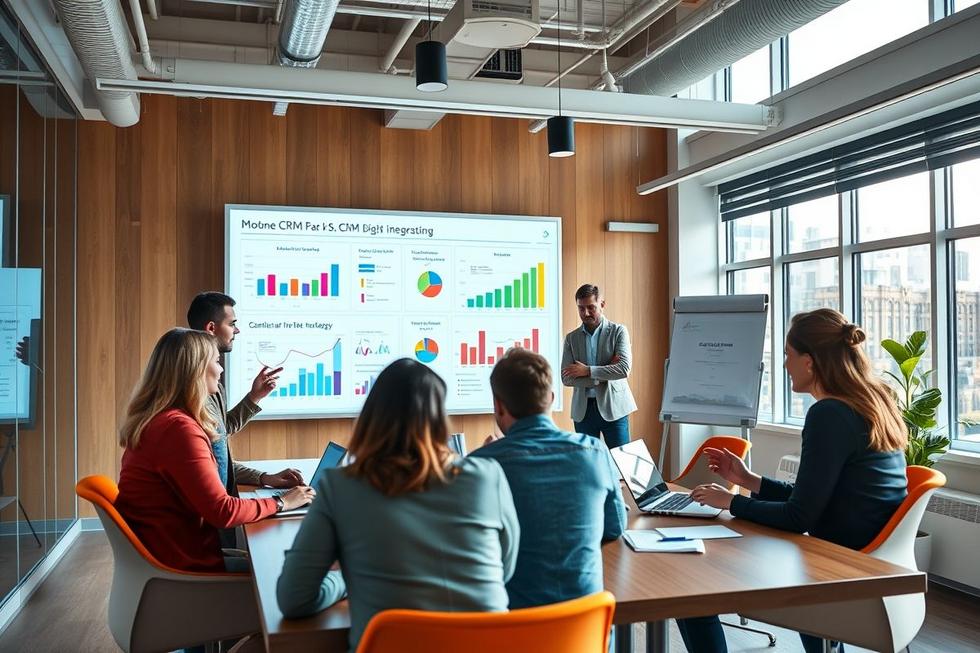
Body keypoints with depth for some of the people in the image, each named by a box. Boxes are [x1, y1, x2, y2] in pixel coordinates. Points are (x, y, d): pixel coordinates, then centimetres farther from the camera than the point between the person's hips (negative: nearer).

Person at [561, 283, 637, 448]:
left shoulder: (618, 331, 0)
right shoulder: (571, 338, 7)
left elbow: (624, 369, -13)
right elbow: (566, 378, -2)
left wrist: (587, 371, -13)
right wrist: (605, 375, -10)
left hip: (613, 407, -2)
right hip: (583, 409, 3)